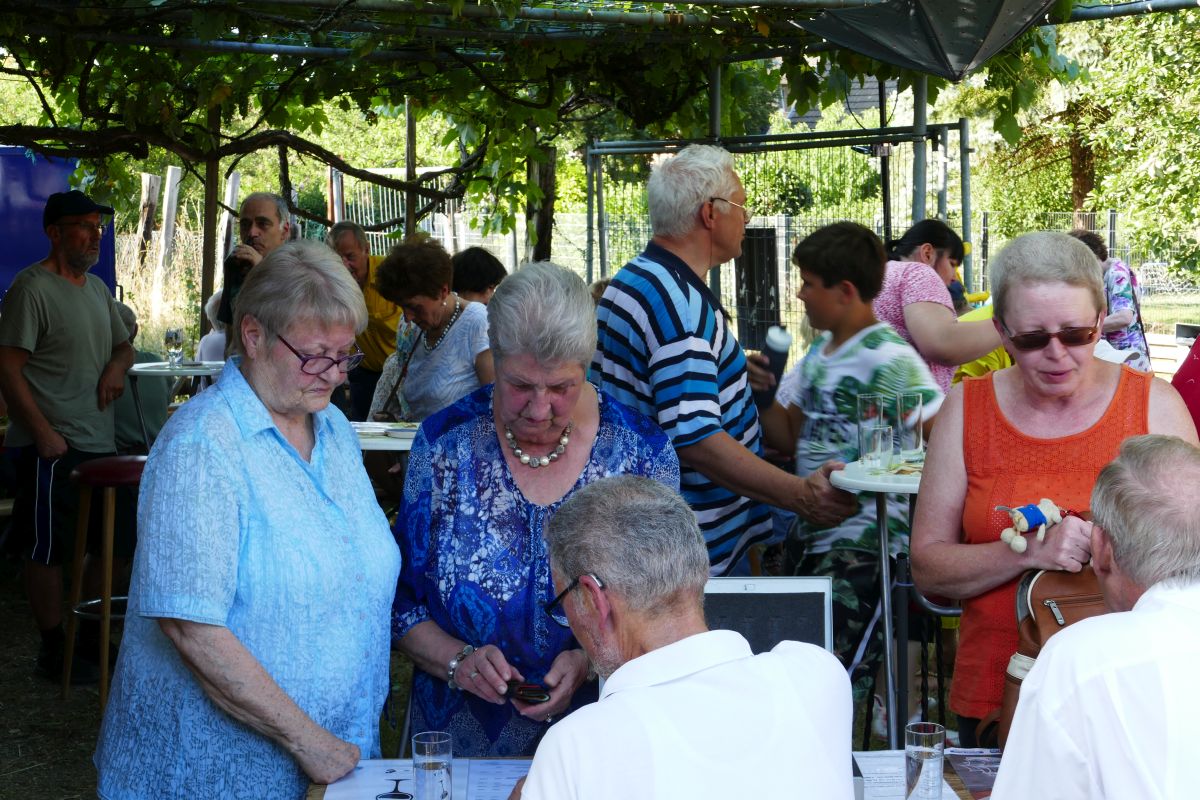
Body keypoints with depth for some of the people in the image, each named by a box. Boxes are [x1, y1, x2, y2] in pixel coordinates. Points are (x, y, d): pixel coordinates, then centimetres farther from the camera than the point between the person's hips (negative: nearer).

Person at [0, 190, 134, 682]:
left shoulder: (97, 289, 15)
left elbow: (123, 344, 29)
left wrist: (117, 366, 4)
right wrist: (44, 434, -19)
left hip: (100, 444, 9)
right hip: (51, 448, -8)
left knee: (109, 546, 13)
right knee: (47, 550, -1)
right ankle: (54, 650, 9)